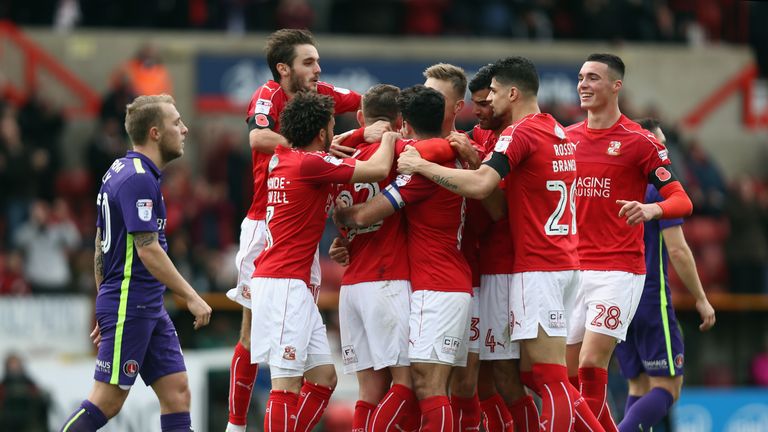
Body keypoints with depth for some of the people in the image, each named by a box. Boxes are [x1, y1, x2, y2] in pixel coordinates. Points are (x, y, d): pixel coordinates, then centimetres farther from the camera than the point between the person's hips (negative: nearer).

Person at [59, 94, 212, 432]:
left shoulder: (119, 172, 14)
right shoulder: (139, 179, -16)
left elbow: (101, 246, 18)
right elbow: (148, 250, -21)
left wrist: (105, 312, 22)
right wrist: (191, 297, -16)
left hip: (149, 308, 10)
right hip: (129, 306, -10)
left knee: (177, 391, 5)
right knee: (107, 403, -6)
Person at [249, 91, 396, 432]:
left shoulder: (281, 159, 12)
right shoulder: (311, 163, -12)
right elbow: (379, 169, -13)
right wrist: (388, 136, 8)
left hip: (293, 285, 10)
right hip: (284, 284, -10)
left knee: (323, 377, 11)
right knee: (287, 385, -12)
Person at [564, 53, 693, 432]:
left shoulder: (639, 141, -5)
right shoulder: (566, 138, 11)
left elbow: (681, 200, -8)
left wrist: (651, 209, -28)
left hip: (619, 270, -6)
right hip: (573, 269, 6)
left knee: (591, 366, -14)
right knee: (570, 373, 6)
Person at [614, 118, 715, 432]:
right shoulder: (660, 186, -8)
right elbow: (677, 250, -13)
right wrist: (701, 299, -5)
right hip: (650, 299, -7)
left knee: (639, 386, 12)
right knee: (667, 387, -5)